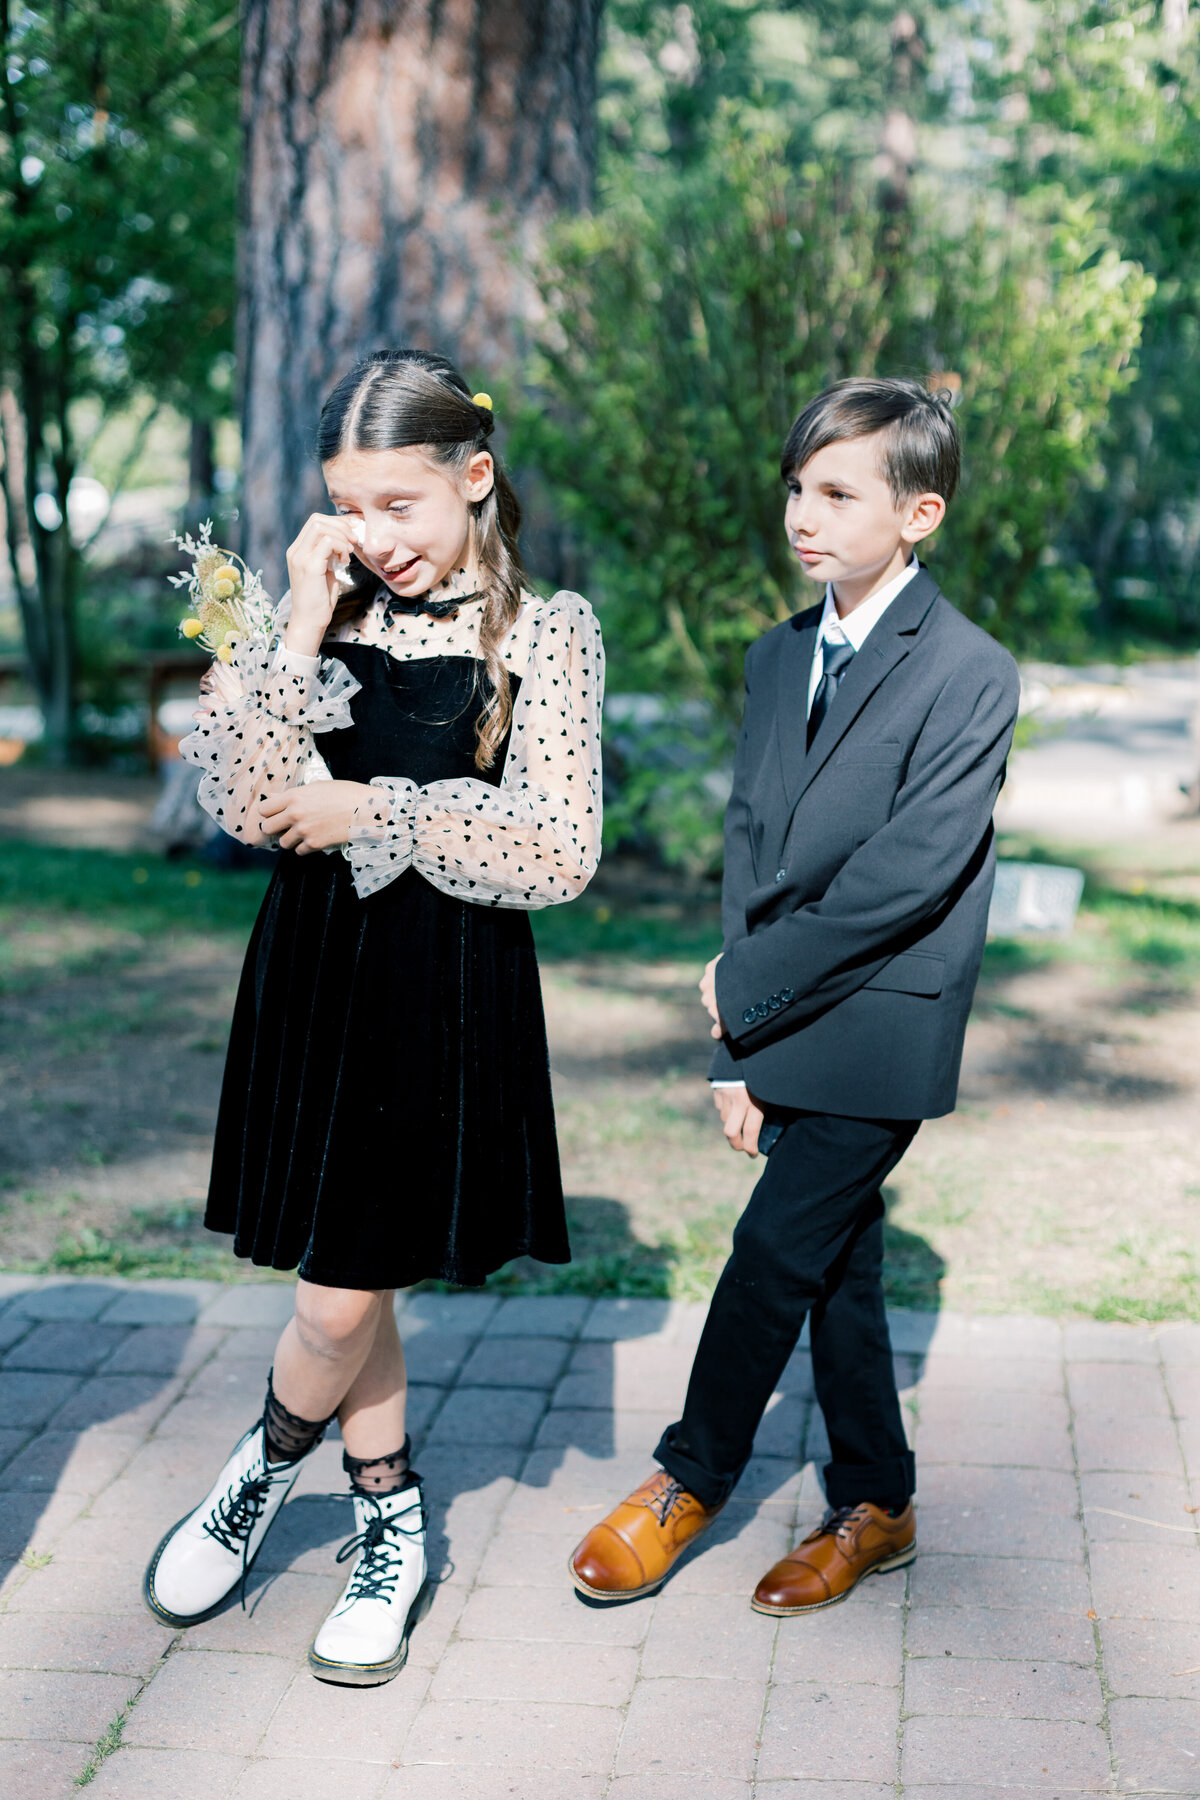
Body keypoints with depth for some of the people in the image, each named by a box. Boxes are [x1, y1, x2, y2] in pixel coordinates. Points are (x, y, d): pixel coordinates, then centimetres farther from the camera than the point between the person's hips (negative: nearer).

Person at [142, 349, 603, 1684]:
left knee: (343, 1296, -1)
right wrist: (301, 630, -13)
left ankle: (266, 1468, 30)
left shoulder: (544, 633, -4)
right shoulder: (326, 618, 5)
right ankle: (388, 1522, 34)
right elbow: (243, 804, -7)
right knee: (351, 1283, 13)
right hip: (315, 969, 4)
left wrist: (367, 811, -13)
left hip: (449, 988, -3)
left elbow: (556, 853, -13)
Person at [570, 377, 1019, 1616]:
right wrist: (735, 1049, 0)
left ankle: (690, 1480, 16)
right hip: (788, 1029, 7)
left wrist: (745, 983, -13)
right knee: (834, 1268, 13)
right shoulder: (778, 657, 9)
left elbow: (907, 874, -20)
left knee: (773, 1255, -4)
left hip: (880, 1030, -6)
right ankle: (876, 1509, 27)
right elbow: (748, 847, 7)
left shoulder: (971, 675, -13)